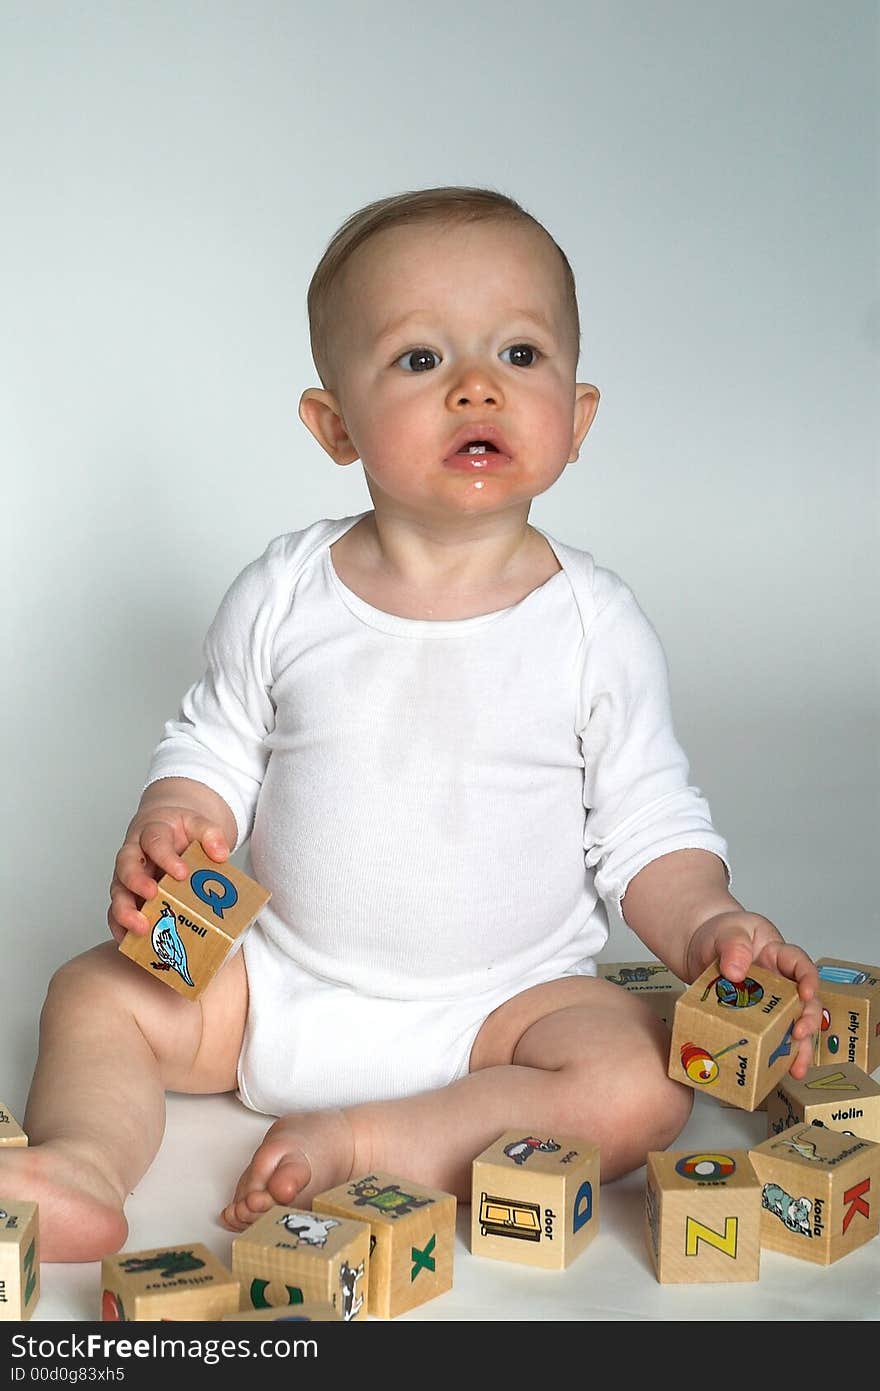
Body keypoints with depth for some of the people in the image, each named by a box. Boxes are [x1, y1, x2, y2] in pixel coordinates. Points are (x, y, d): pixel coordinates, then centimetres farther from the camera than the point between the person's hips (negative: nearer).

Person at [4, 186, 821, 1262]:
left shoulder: (597, 625, -8)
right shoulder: (283, 595, -5)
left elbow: (645, 826, -2)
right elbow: (211, 747, 6)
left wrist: (706, 929, -20)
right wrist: (168, 828, -15)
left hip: (499, 1002, -2)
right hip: (276, 981, 2)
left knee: (639, 1091, -25)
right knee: (96, 995, -9)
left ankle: (357, 1146, -21)